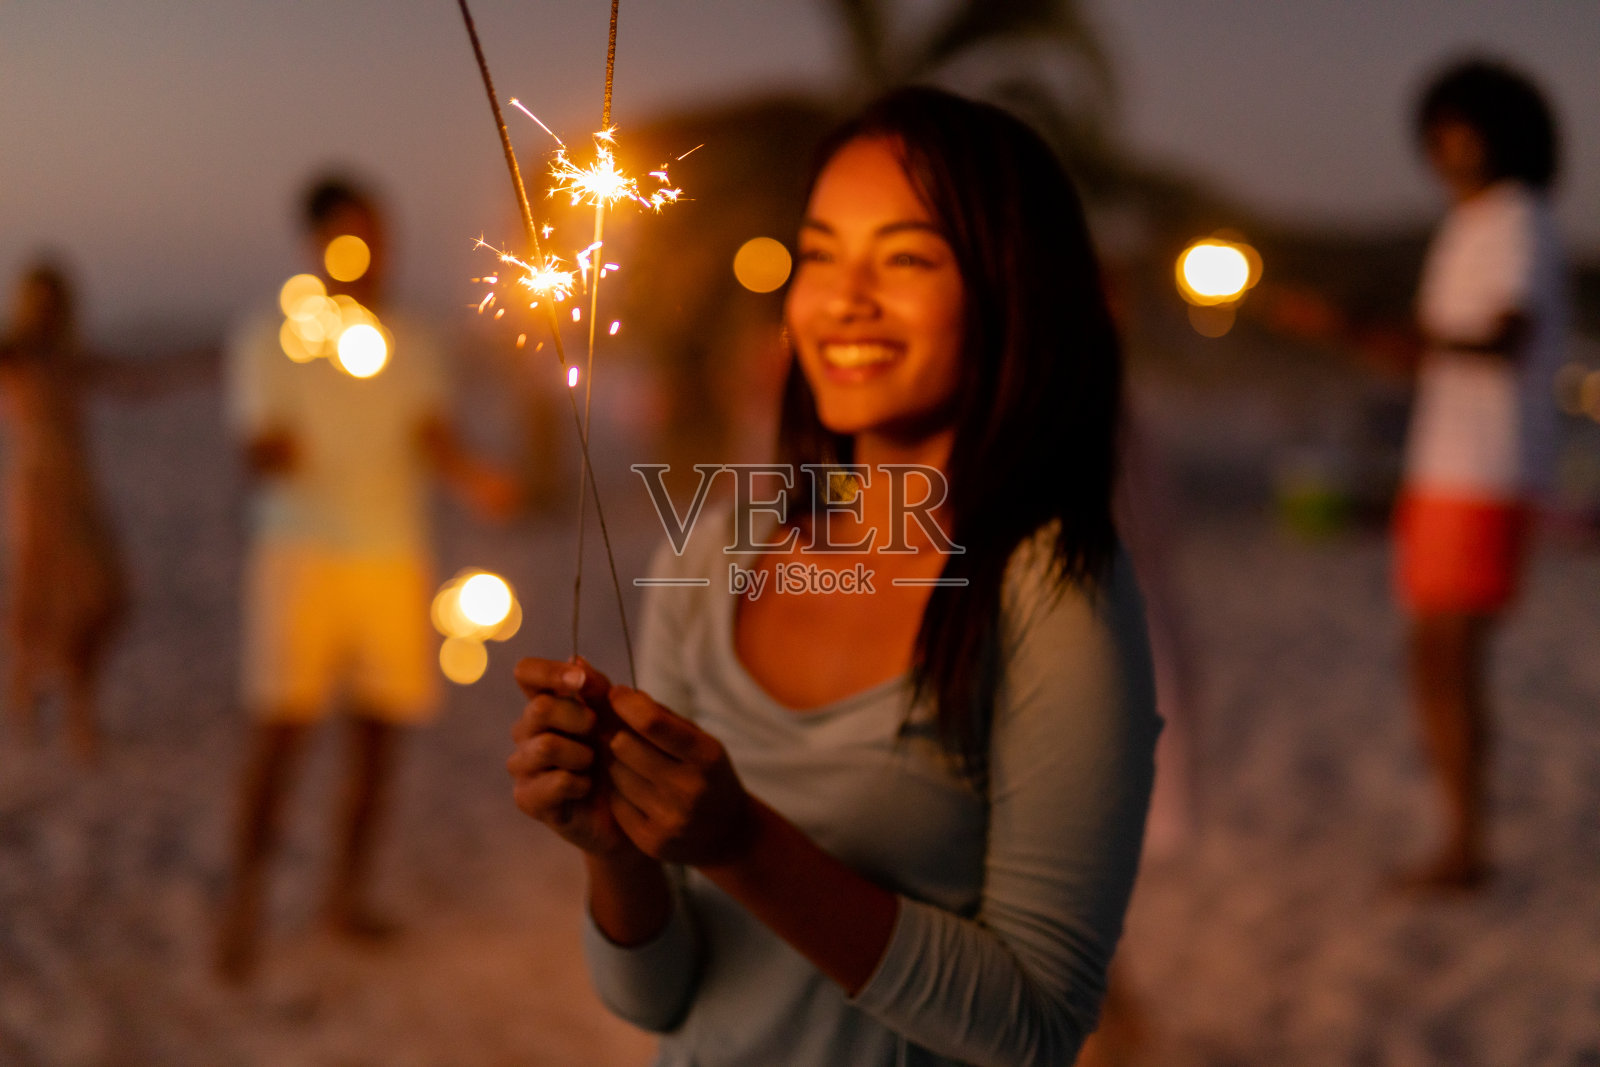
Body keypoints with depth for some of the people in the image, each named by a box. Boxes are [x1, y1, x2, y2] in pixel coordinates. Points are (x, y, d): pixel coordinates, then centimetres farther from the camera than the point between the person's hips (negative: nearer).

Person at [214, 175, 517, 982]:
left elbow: (433, 438, 3)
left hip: (393, 555, 4)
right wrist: (273, 455, -29)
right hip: (302, 551, -4)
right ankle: (242, 908, -2)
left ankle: (346, 894, 15)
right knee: (281, 727, -10)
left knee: (379, 729, 3)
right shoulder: (270, 341, 2)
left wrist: (474, 480, -18)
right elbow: (259, 449, -5)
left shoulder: (411, 345, 13)